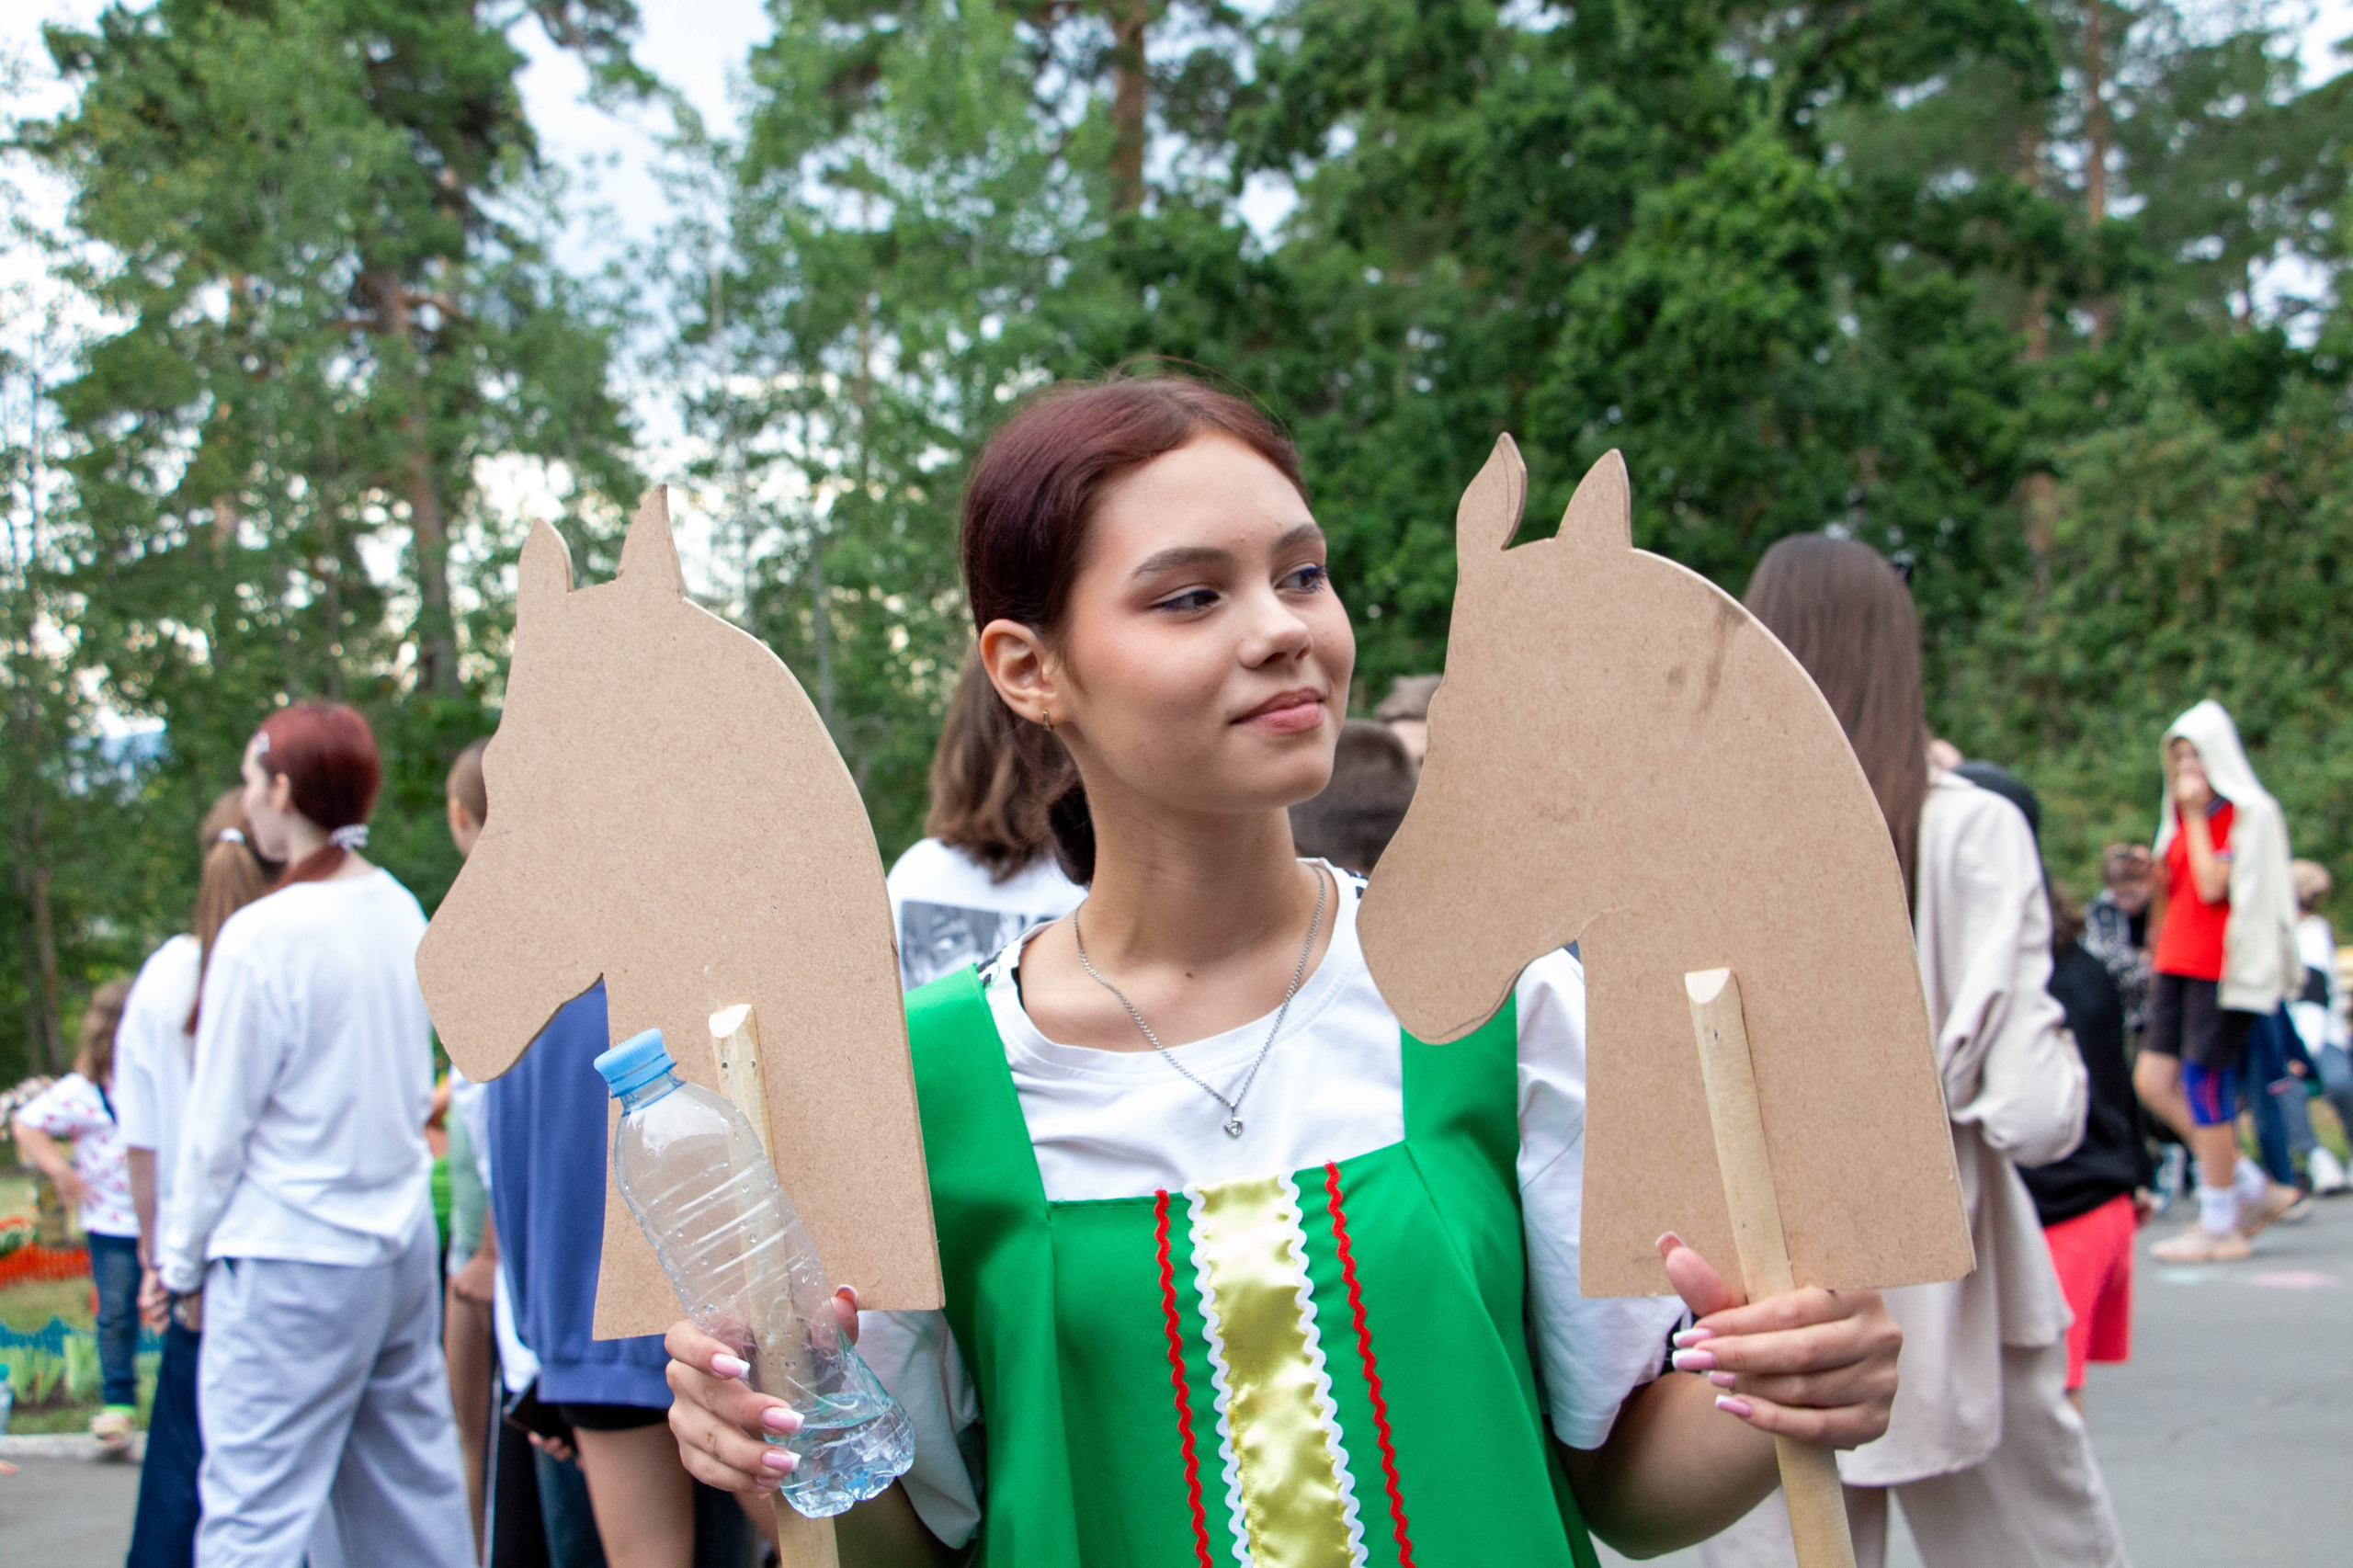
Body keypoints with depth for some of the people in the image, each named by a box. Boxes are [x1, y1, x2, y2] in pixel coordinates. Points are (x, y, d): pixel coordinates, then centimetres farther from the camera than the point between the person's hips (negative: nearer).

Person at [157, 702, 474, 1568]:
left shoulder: (261, 937, -15)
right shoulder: (401, 912, 5)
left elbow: (218, 1129, -10)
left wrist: (182, 1262, 3)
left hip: (294, 1260, -7)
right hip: (402, 1241, 7)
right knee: (417, 1488, 14)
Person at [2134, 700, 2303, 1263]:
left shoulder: (2249, 814, -7)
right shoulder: (2183, 814, 17)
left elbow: (2212, 887, -18)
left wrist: (2195, 815, -14)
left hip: (2221, 964, -8)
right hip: (2177, 962, 8)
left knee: (2204, 1086, -7)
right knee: (2154, 1082, 2)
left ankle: (2219, 1226, 4)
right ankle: (2256, 1188, 15)